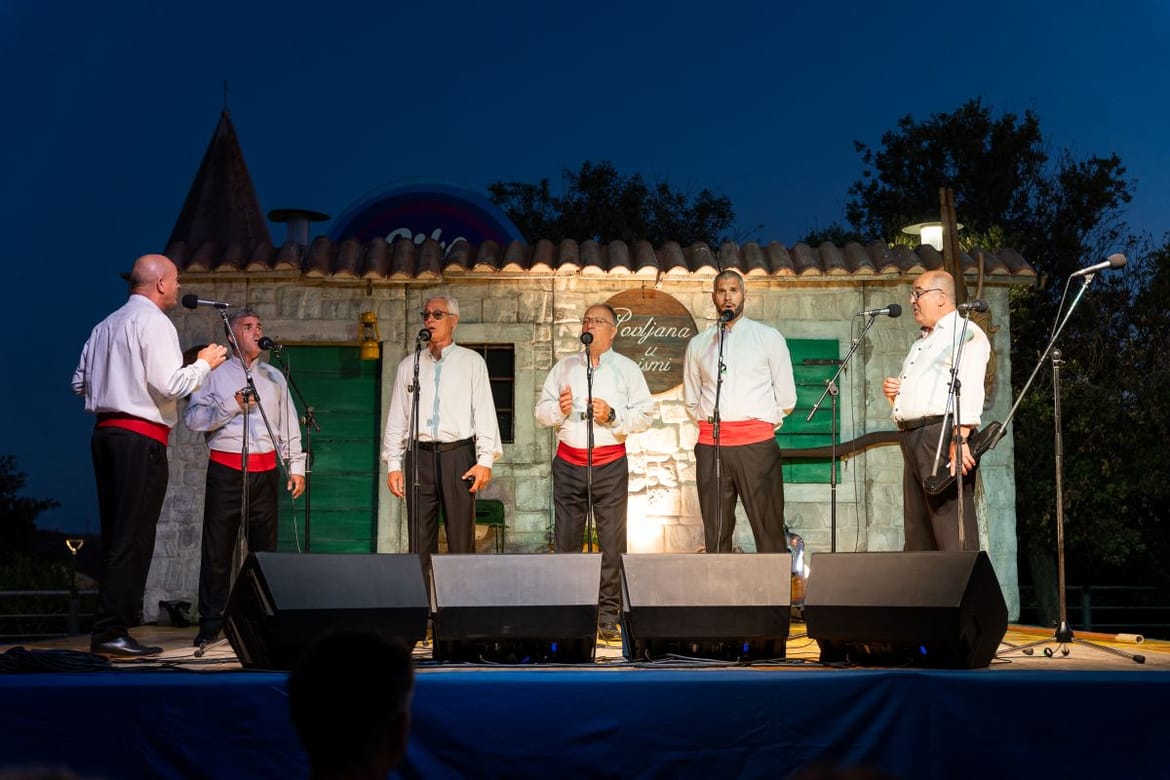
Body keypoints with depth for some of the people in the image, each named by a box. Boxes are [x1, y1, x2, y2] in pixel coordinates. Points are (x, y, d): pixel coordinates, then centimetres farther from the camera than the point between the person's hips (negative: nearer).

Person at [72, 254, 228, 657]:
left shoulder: (105, 326, 15)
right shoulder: (153, 322, -9)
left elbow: (79, 382, 17)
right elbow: (170, 385, -17)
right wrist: (204, 363, -1)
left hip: (105, 432, 8)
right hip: (141, 438, -8)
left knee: (116, 534, 13)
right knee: (134, 537, -5)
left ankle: (108, 627, 16)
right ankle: (112, 632, -6)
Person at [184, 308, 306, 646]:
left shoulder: (274, 377, 15)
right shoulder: (215, 374, 5)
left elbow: (289, 426, 13)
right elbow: (193, 417, -6)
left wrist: (296, 467, 6)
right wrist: (233, 405, -14)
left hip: (265, 470, 3)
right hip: (225, 469, -3)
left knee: (265, 547, 5)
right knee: (218, 548, -1)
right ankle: (211, 623, 5)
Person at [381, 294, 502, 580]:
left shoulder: (471, 362, 8)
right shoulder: (409, 365, 15)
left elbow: (484, 411, 2)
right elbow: (396, 416, 13)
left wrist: (485, 459, -8)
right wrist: (393, 464, 6)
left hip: (457, 453, -2)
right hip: (419, 455, 2)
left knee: (461, 540, -3)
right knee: (420, 541, 2)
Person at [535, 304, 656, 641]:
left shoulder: (627, 369, 6)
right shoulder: (564, 367, 13)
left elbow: (645, 415, -1)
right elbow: (541, 411, 9)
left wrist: (612, 416, -15)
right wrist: (559, 409, -11)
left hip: (610, 464, -2)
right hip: (568, 463, 2)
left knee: (612, 541, -3)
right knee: (566, 539, 4)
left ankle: (608, 615, 3)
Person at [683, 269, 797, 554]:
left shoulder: (768, 338, 7)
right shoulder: (698, 344, 15)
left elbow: (786, 398, 8)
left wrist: (766, 424, 9)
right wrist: (712, 421, 11)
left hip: (757, 443, -3)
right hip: (710, 446, 3)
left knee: (769, 529, -6)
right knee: (715, 532, 5)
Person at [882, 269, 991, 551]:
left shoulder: (966, 333, -2)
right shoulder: (921, 342, 27)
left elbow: (970, 387, -16)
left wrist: (960, 437, -26)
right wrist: (893, 392, 13)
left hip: (941, 433, -9)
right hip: (912, 437, 9)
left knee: (950, 525, -13)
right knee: (917, 531, 9)